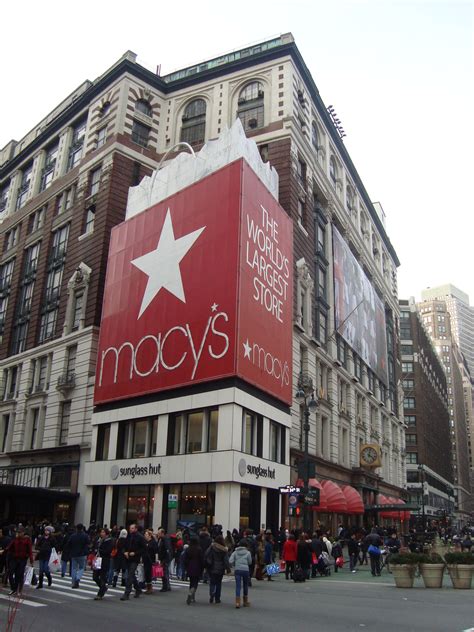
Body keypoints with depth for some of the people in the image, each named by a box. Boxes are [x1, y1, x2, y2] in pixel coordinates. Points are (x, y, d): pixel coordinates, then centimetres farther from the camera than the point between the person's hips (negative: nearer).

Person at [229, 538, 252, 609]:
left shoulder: (235, 552, 3)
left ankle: (237, 602, -13)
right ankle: (245, 602, 25)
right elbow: (250, 562, 5)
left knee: (238, 586, -1)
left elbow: (230, 561, -4)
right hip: (246, 570, -1)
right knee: (245, 585, 15)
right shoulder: (247, 552, -1)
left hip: (237, 570, 1)